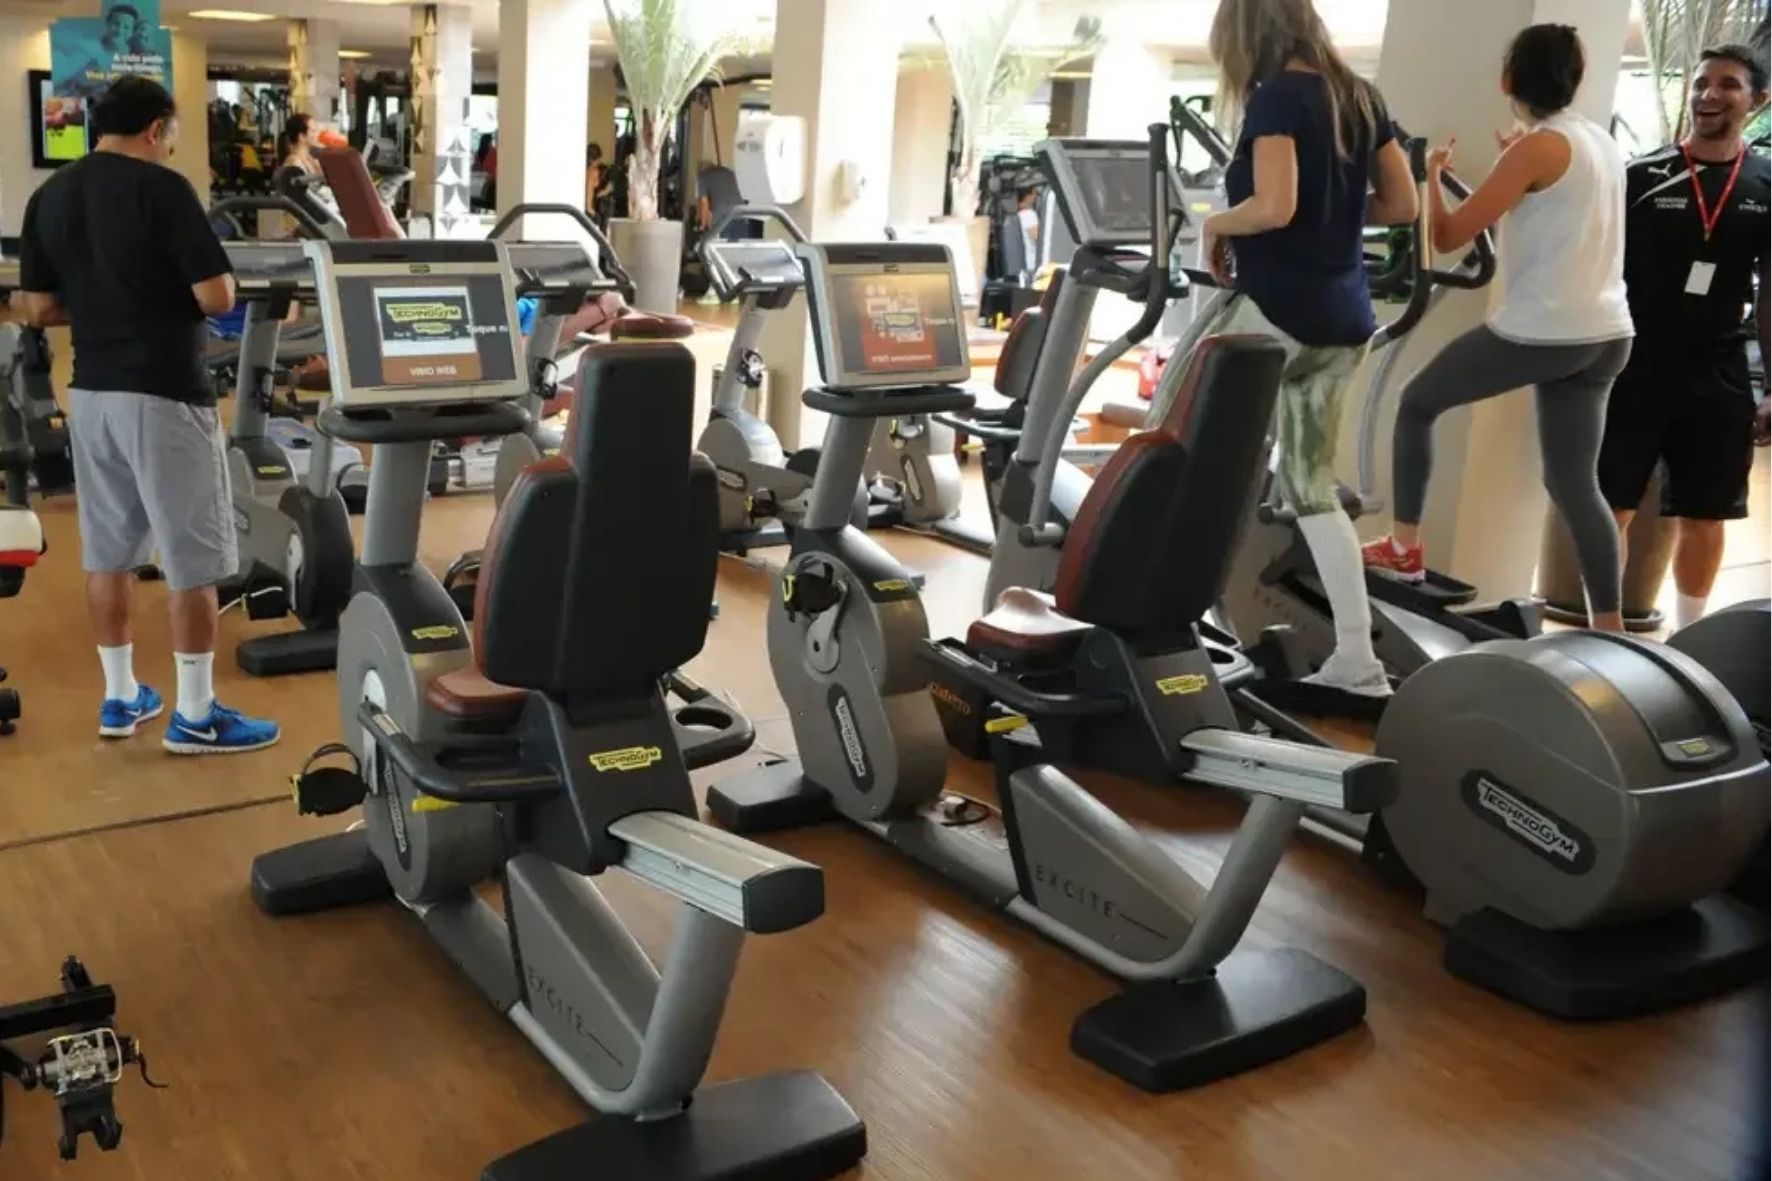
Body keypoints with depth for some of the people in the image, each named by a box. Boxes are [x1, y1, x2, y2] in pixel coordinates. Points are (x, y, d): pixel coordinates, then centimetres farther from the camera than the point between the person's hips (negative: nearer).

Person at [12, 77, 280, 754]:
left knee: (107, 552, 15)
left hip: (91, 393, 7)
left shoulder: (49, 197, 7)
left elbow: (37, 308, 8)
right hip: (164, 394, -7)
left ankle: (120, 699, 25)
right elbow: (217, 298, -17)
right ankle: (195, 716, 6)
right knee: (193, 559, 0)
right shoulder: (162, 189, -13)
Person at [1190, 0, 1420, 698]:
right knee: (1312, 487, 12)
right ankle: (1356, 659, 10)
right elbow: (1402, 204, 14)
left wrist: (1215, 225, -5)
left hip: (1275, 308, -8)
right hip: (1342, 320, 8)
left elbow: (1274, 206, -22)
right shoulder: (1359, 97, 12)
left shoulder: (1275, 97, -10)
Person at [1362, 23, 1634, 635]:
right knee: (1574, 482, 11)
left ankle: (1404, 549, 18)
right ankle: (1610, 628, 8)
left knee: (1416, 402, 13)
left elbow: (1448, 236, -11)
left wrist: (1431, 174, 6)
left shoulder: (1537, 146, -11)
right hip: (1604, 336, 8)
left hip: (1540, 333, -8)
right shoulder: (1602, 143, 14)